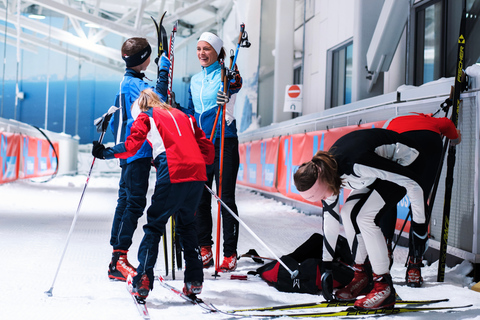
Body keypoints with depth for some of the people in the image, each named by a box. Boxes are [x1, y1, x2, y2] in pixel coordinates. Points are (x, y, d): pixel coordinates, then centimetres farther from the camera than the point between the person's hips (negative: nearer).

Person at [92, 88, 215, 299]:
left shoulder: (146, 117, 14)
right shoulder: (183, 116, 28)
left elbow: (131, 146, 0)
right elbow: (207, 148, 25)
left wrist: (104, 152, 11)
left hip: (172, 176, -5)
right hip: (197, 175, 5)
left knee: (154, 226, 2)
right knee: (186, 225, 21)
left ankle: (143, 282, -8)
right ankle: (194, 281, 16)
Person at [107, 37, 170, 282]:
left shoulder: (126, 82, 19)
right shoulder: (134, 83, -12)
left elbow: (116, 122, 25)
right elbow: (156, 99, -28)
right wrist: (163, 71, -17)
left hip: (129, 152, 10)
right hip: (137, 151, -10)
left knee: (126, 202, 11)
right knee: (135, 203, -11)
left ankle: (117, 261, 14)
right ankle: (119, 260, -12)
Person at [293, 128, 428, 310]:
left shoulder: (356, 165, -37)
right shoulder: (325, 173, -11)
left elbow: (411, 181, -29)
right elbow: (330, 221, 1)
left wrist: (419, 221, -17)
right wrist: (327, 268, 4)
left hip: (405, 163, -8)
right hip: (385, 164, 8)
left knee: (364, 216, -19)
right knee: (348, 212, -2)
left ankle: (384, 287, -13)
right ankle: (362, 275, 10)